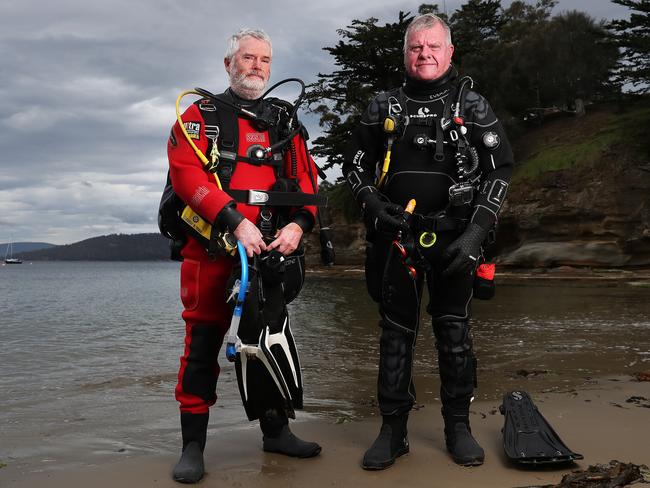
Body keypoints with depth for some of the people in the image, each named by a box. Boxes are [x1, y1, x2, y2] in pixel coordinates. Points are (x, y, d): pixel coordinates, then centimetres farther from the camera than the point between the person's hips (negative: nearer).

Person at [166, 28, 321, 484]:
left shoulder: (285, 122, 17)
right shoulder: (201, 115, 5)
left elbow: (306, 179, 9)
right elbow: (187, 173, -10)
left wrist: (298, 225, -11)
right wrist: (236, 222, -20)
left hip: (271, 248, 4)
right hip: (212, 246, -3)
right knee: (204, 339, 0)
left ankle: (275, 429, 24)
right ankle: (193, 443, 8)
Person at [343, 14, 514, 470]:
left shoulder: (472, 105, 6)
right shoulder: (384, 108, 10)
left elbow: (500, 168, 3)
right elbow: (354, 166, 14)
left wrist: (477, 231, -8)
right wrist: (374, 207, -5)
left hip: (452, 239, -1)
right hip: (396, 237, 1)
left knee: (454, 332, 4)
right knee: (396, 333, 4)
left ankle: (458, 426, 17)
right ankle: (393, 429, 12)